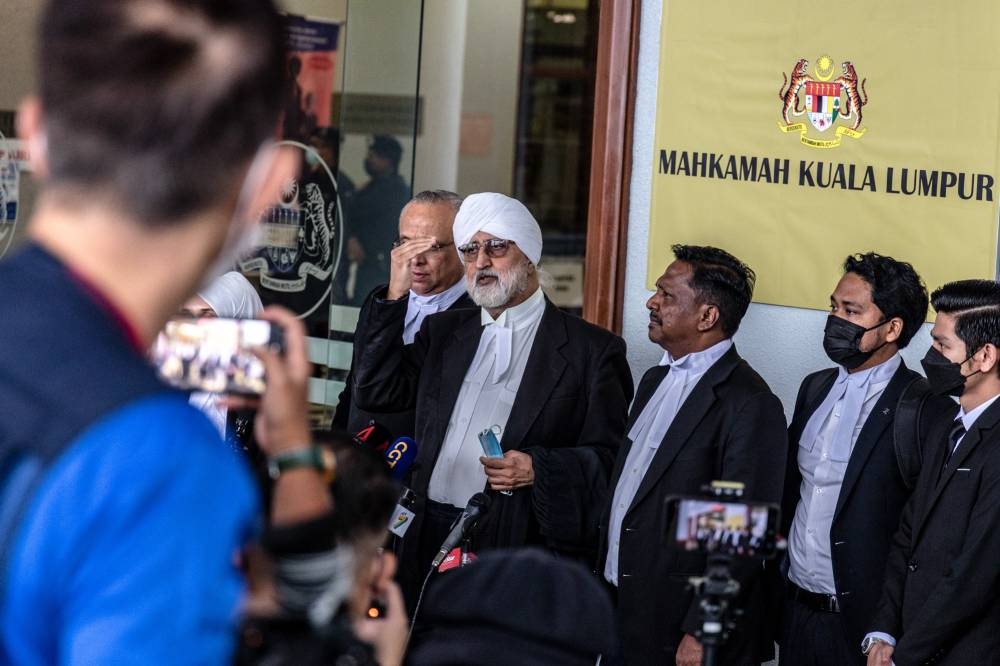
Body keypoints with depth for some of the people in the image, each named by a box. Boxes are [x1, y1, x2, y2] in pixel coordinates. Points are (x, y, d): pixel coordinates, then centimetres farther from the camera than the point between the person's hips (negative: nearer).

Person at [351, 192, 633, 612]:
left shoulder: (592, 349, 4)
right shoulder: (443, 332, 20)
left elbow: (611, 456, 0)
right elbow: (375, 392, 9)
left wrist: (538, 468, -16)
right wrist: (395, 294, 6)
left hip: (520, 546, -4)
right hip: (429, 541, 4)